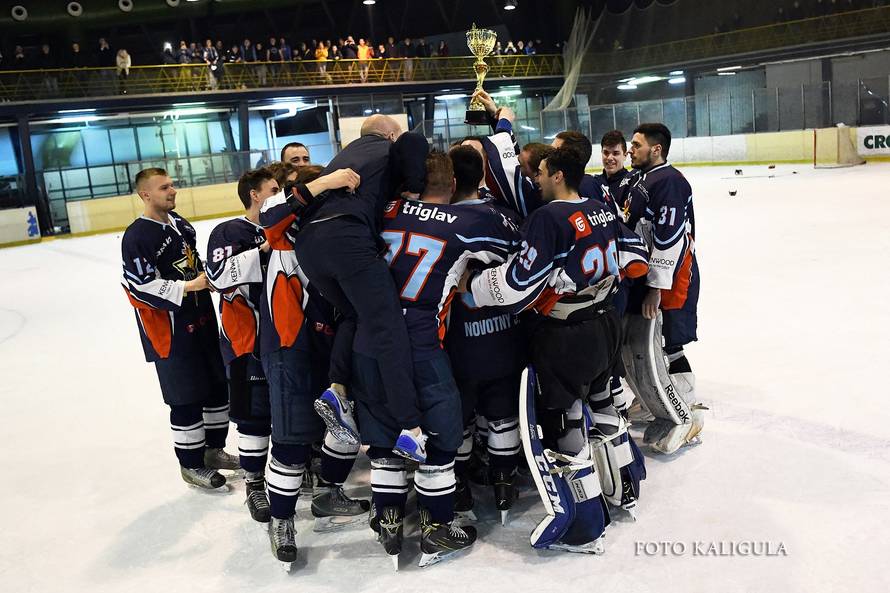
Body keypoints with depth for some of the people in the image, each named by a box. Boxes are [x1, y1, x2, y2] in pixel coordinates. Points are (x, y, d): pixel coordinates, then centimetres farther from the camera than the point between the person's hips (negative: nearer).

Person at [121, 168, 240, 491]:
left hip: (202, 318, 9)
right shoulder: (136, 237, -15)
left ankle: (214, 448, 33)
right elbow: (141, 286, -21)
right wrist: (187, 286, -26)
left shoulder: (179, 223, 11)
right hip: (170, 330, -8)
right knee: (186, 399, -1)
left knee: (218, 385, 16)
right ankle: (191, 464, 16)